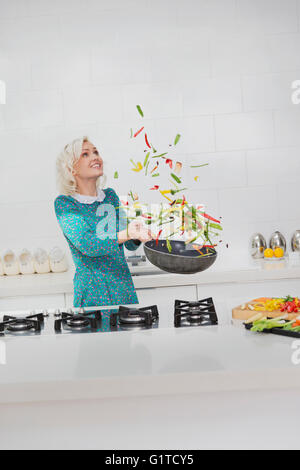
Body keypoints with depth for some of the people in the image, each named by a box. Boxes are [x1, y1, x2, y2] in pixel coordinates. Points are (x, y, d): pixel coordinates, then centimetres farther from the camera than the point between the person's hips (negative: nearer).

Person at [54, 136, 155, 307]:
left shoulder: (110, 195, 8)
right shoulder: (64, 203, -7)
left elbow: (130, 245, 7)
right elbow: (87, 245, -20)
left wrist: (137, 236, -16)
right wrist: (126, 233, -33)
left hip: (124, 286, 5)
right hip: (92, 293, -4)